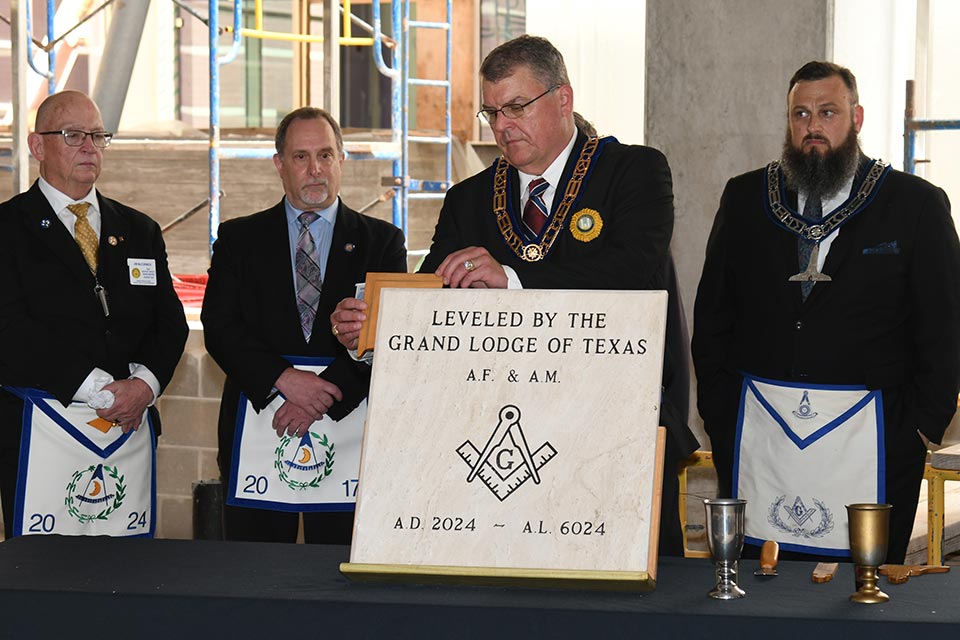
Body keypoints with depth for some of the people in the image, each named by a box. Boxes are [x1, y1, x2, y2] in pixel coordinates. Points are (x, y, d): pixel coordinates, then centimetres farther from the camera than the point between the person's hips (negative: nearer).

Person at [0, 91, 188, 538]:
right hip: (41, 440, -4)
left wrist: (145, 384, -9)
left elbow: (170, 322, 11)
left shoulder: (139, 231, 17)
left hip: (131, 429, 4)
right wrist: (99, 390, -14)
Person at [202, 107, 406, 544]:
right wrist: (284, 378, -15)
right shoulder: (240, 239, 11)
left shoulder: (381, 241, 9)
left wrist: (324, 397, -14)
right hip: (256, 432, 1)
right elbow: (219, 327, 0)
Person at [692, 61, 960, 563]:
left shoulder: (915, 205, 3)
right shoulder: (745, 198, 11)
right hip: (757, 435, 2)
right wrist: (718, 410, 5)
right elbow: (712, 316, 13)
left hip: (867, 440, -2)